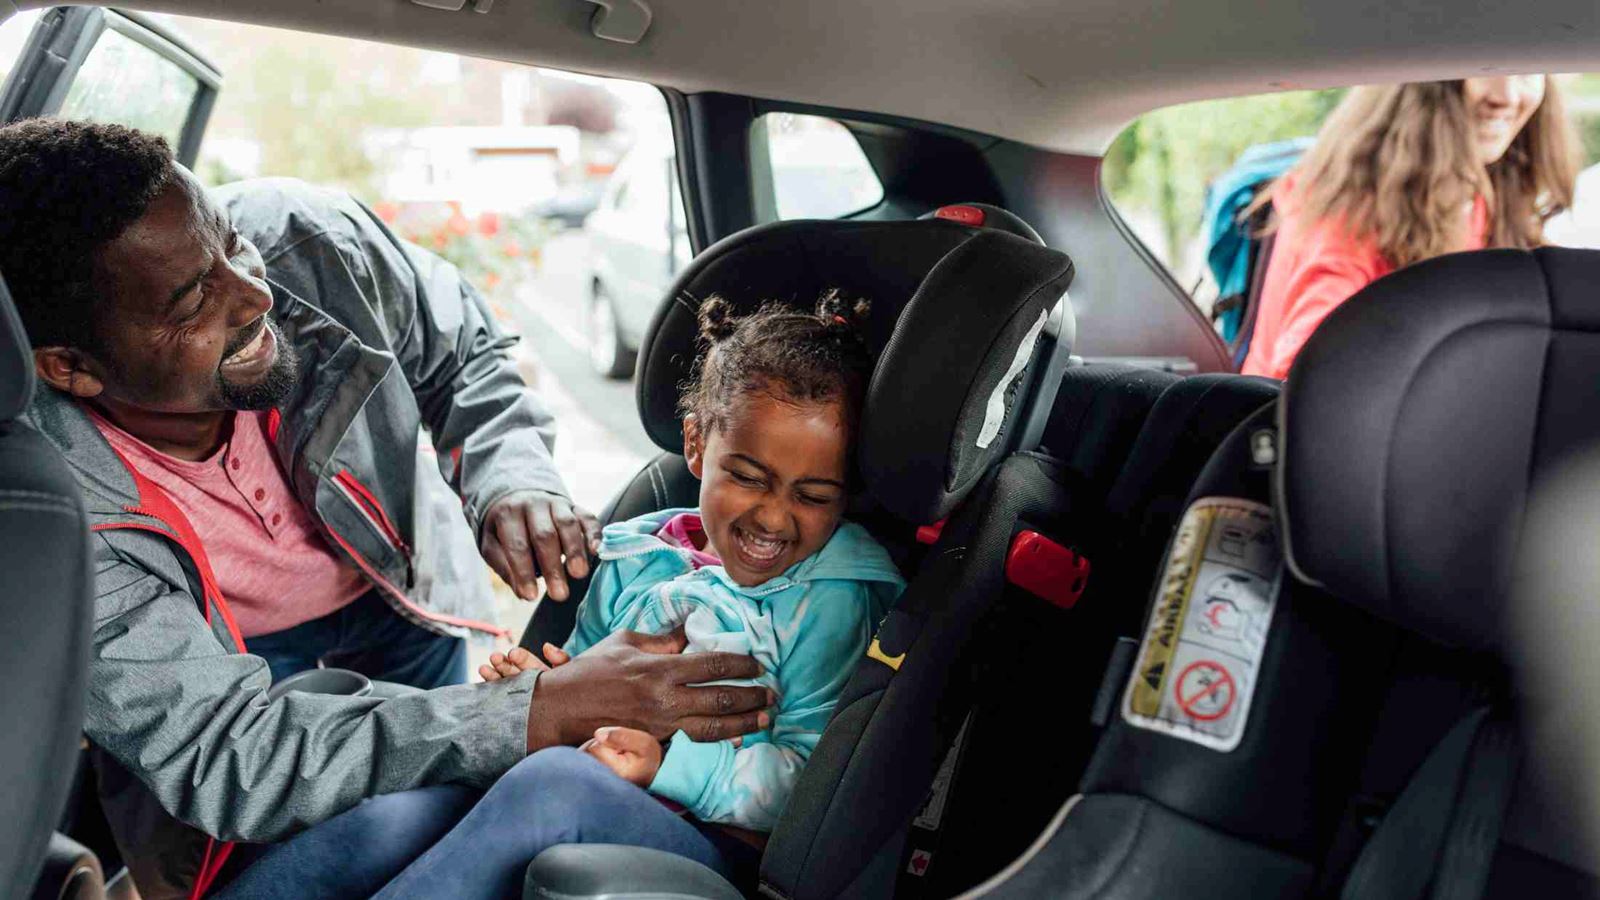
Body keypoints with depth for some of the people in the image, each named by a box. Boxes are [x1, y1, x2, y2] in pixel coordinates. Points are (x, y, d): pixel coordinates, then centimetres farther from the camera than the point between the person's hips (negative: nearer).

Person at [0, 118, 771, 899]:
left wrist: (509, 479, -31)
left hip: (395, 588, 3)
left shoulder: (304, 243, -30)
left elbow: (463, 347, -9)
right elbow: (226, 760, -39)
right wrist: (551, 710, -48)